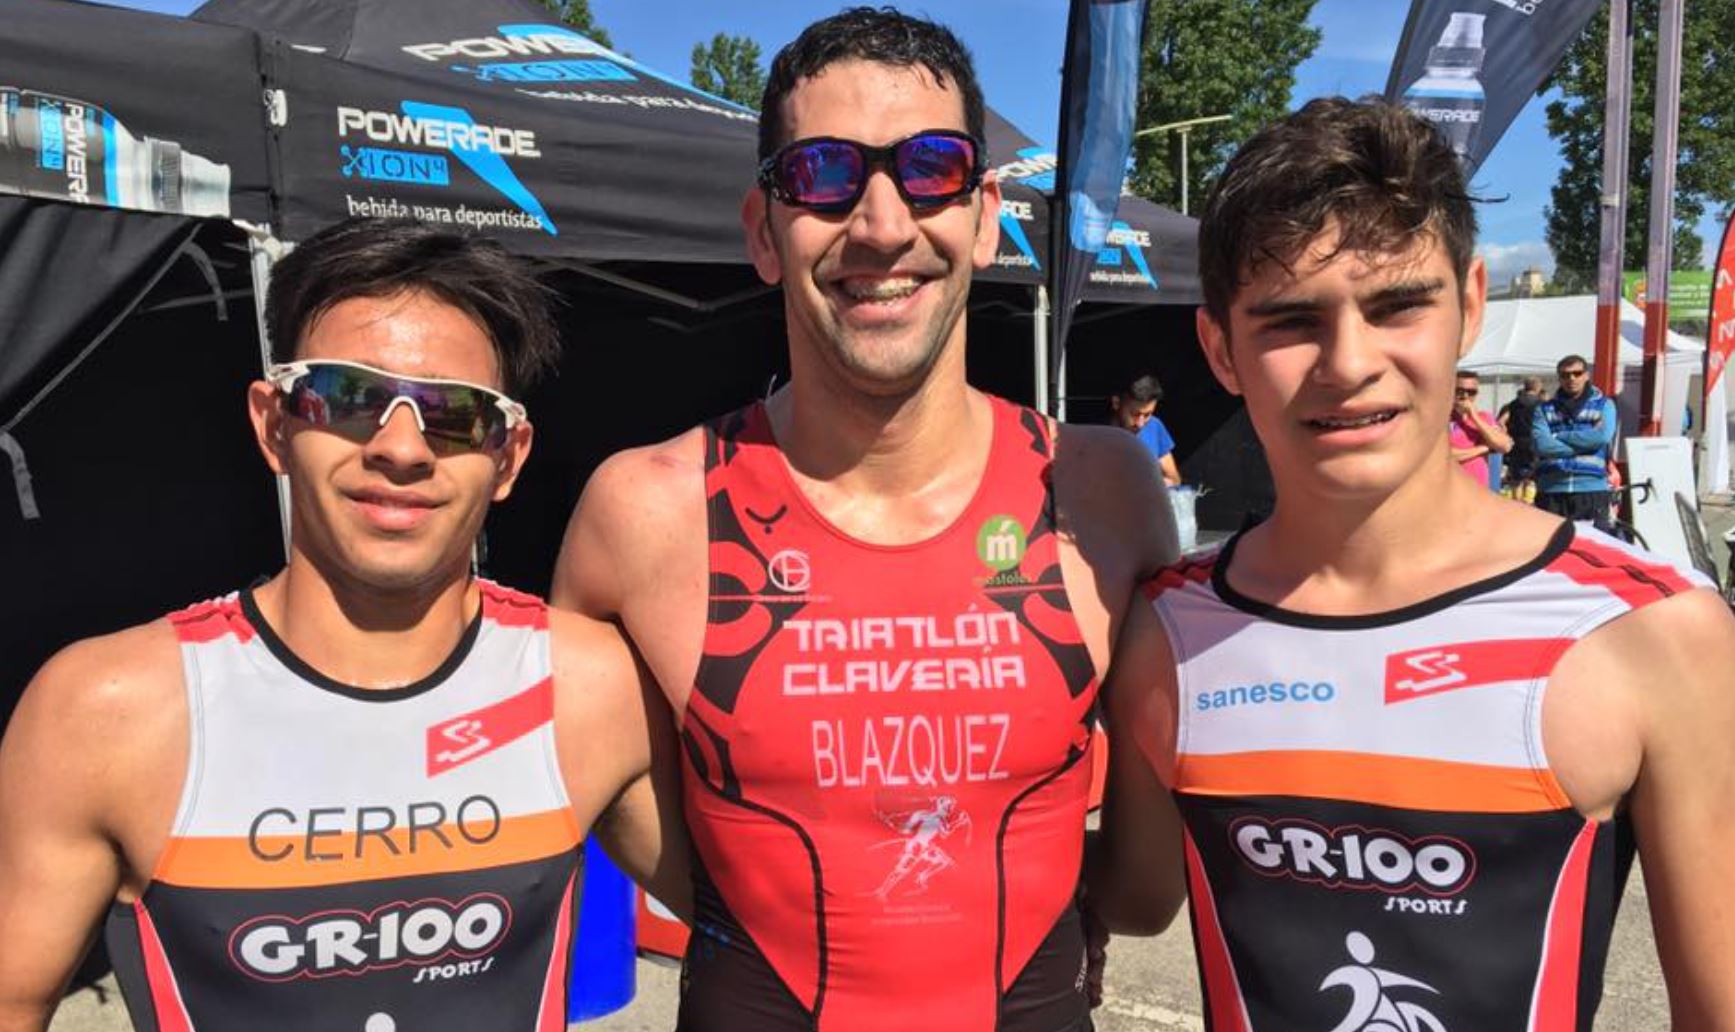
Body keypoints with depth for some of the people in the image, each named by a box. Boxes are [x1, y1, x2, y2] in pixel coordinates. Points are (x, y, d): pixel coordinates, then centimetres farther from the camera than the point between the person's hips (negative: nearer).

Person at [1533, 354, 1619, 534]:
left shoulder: (1604, 404, 11)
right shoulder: (1544, 409, 11)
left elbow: (1602, 437, -9)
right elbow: (1541, 444, -7)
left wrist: (1558, 436, -5)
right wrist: (1584, 444, -9)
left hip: (1592, 490, -1)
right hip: (1552, 491, 1)